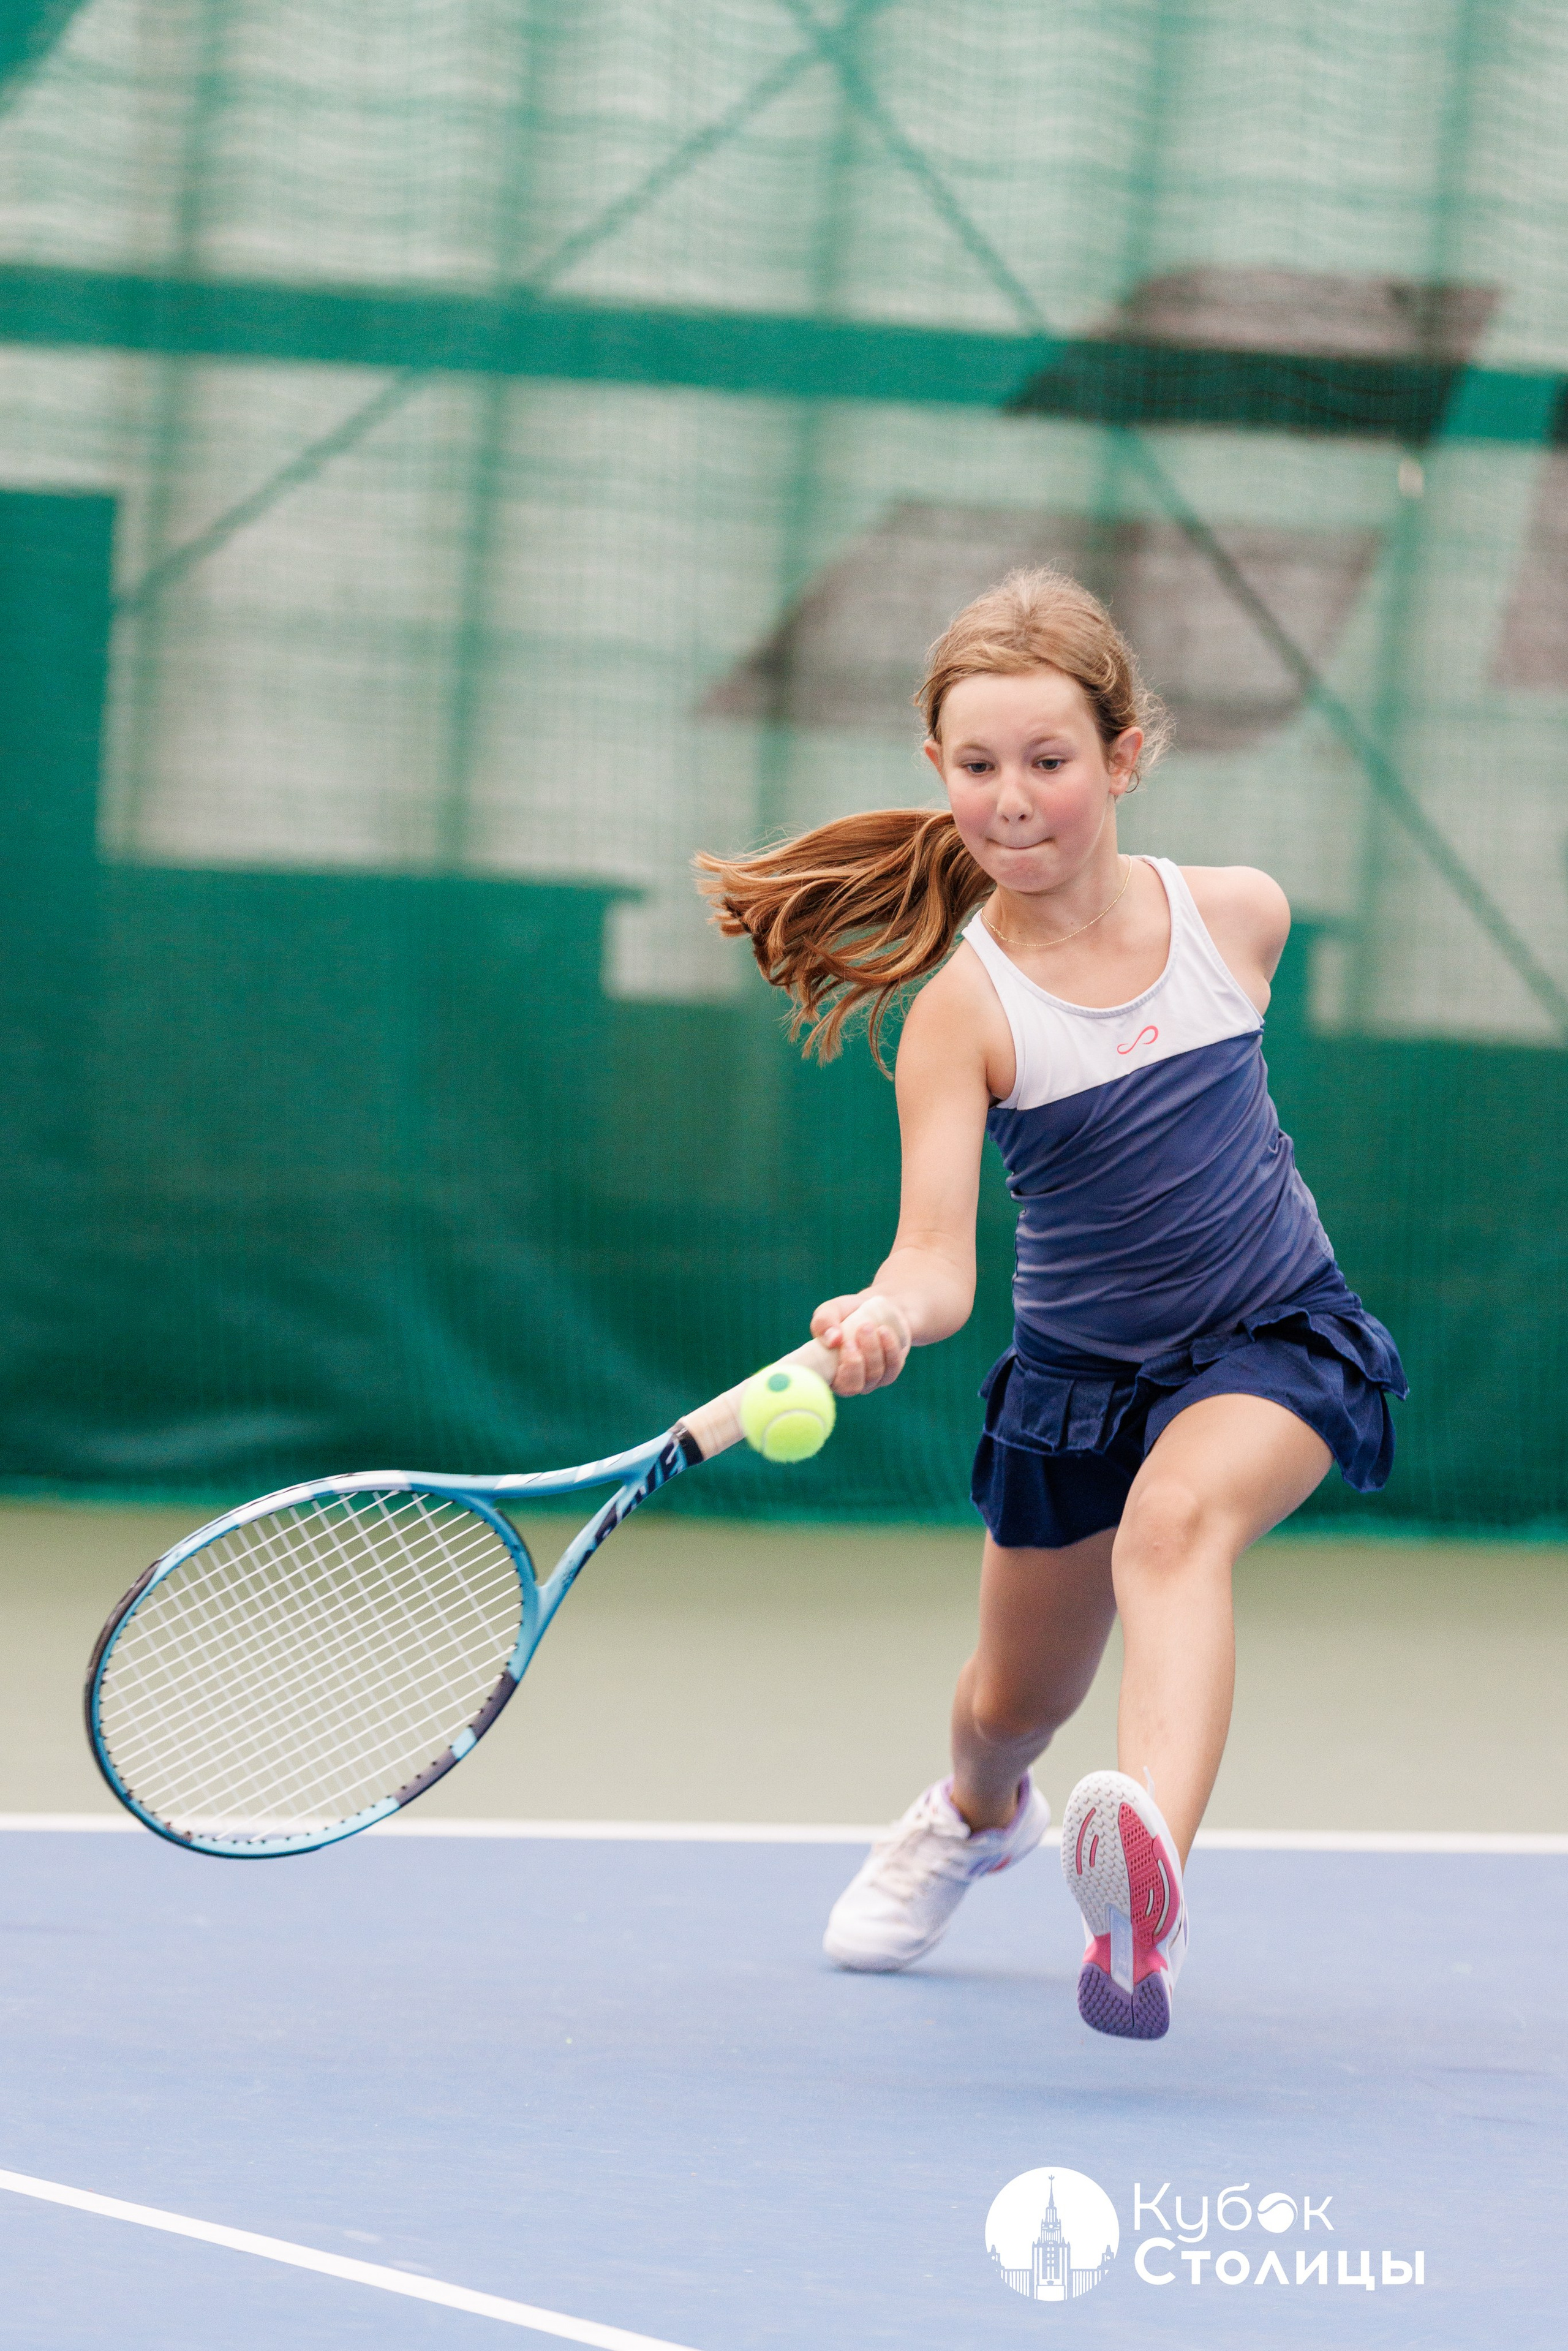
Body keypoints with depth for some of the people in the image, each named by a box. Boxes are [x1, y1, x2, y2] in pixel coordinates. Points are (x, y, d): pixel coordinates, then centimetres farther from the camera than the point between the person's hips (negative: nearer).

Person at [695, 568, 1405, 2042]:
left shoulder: (1236, 915, -11)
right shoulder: (963, 1008, -20)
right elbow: (937, 1255, -29)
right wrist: (886, 1315, -50)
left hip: (1278, 1345, -1)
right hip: (1080, 1371, 1)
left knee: (1173, 1523, -35)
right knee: (1017, 1702, 18)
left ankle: (1147, 1888, -55)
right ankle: (978, 1815, 58)